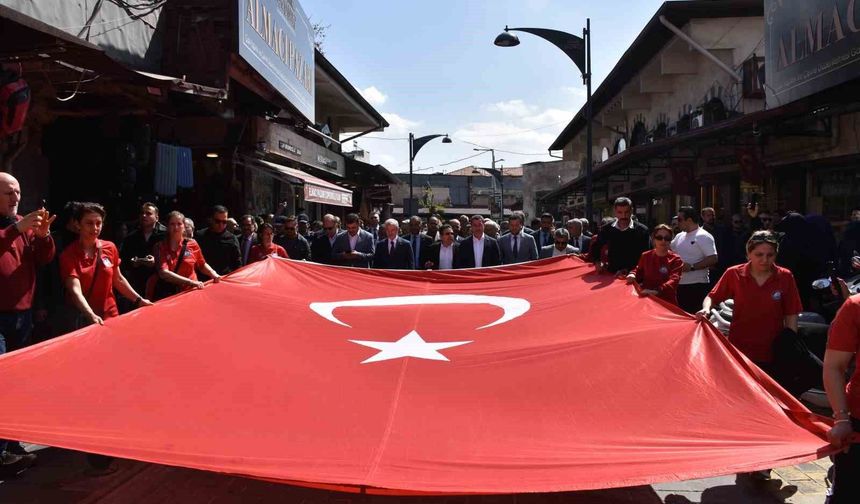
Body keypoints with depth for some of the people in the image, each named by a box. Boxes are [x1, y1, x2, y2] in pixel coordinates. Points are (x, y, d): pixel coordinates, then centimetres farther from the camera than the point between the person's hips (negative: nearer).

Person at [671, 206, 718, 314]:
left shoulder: (703, 237, -11)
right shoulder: (679, 236, 13)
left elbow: (713, 259, -18)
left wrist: (692, 267, -20)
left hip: (697, 286, -8)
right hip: (680, 285, 8)